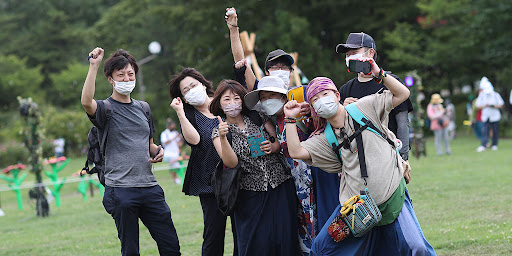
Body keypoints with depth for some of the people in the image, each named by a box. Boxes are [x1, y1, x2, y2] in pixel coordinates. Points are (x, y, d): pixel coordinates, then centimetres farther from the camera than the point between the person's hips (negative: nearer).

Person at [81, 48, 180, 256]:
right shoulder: (105, 108, -1)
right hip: (121, 190, -5)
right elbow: (86, 102, -25)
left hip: (150, 186, 5)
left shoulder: (143, 108, 17)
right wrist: (93, 66, -26)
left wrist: (158, 151, 5)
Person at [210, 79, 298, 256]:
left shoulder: (257, 118, 7)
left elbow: (281, 141, 13)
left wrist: (273, 147, -9)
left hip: (280, 186, 1)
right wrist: (222, 138, -25)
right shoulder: (219, 132, 3)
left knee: (285, 239, -5)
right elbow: (231, 163, -11)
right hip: (251, 193, -1)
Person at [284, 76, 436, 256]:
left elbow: (402, 94, 3)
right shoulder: (324, 138, 10)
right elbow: (296, 151, -3)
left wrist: (379, 74, -10)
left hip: (392, 194, -3)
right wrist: (291, 119, -3)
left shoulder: (364, 108, 3)